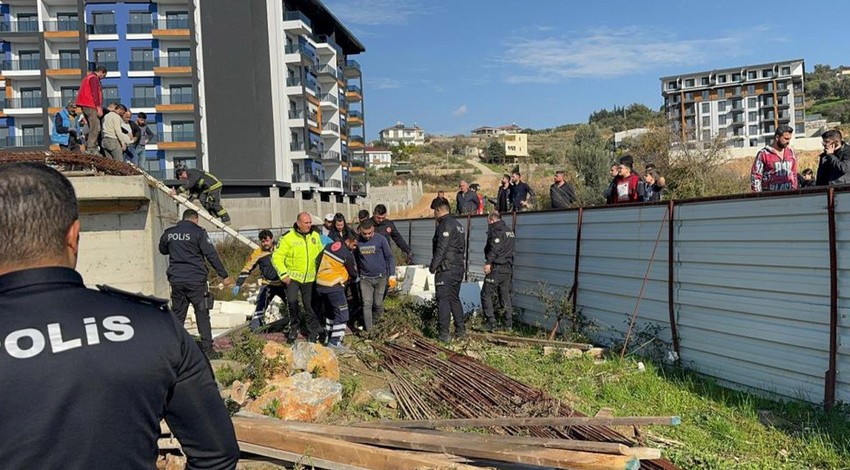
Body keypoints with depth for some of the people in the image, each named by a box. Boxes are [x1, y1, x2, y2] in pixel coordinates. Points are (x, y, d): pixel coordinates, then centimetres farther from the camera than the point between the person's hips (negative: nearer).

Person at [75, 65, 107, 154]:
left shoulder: (88, 77, 24)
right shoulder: (94, 78, -8)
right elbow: (95, 94, -17)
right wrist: (99, 107, -20)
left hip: (85, 106, 11)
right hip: (91, 106, -11)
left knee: (92, 128, 15)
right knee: (96, 128, -14)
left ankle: (88, 148, 13)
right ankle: (91, 149, -19)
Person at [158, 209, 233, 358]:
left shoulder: (168, 233, 8)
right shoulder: (198, 232, -6)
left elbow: (162, 250, 27)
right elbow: (211, 255, -9)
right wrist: (224, 276, -7)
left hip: (176, 280, 4)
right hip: (196, 280, -4)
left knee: (177, 315, 12)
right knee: (202, 314, 2)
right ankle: (207, 348, 0)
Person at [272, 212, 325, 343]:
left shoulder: (316, 236, 3)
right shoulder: (288, 237, -10)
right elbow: (277, 257, -9)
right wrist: (283, 274, -15)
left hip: (310, 278, 3)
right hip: (293, 277, -3)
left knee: (309, 306, 9)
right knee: (292, 301, -19)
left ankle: (313, 333, 21)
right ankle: (294, 327, 3)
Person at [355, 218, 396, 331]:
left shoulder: (381, 240, -9)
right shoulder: (357, 241, -4)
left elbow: (390, 257, -3)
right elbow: (355, 259, 9)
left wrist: (392, 275, -7)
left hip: (380, 277, -1)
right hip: (365, 278, 1)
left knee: (378, 304, 6)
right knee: (367, 304, -4)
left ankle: (375, 323, 31)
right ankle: (368, 331, 0)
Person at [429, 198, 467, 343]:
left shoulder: (445, 225, -12)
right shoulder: (458, 225, 18)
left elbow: (441, 248, -18)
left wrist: (433, 266, -13)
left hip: (446, 270, -9)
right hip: (459, 268, 9)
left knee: (443, 300, -5)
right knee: (455, 299, 16)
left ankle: (444, 334, -5)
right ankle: (461, 331, 18)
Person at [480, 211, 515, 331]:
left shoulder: (496, 230, -10)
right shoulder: (509, 230, 18)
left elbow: (494, 247, -23)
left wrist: (488, 262, -24)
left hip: (497, 268, -9)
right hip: (508, 268, 9)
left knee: (486, 294, -1)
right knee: (505, 296, 14)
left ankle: (491, 323, -6)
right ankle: (509, 324, 15)